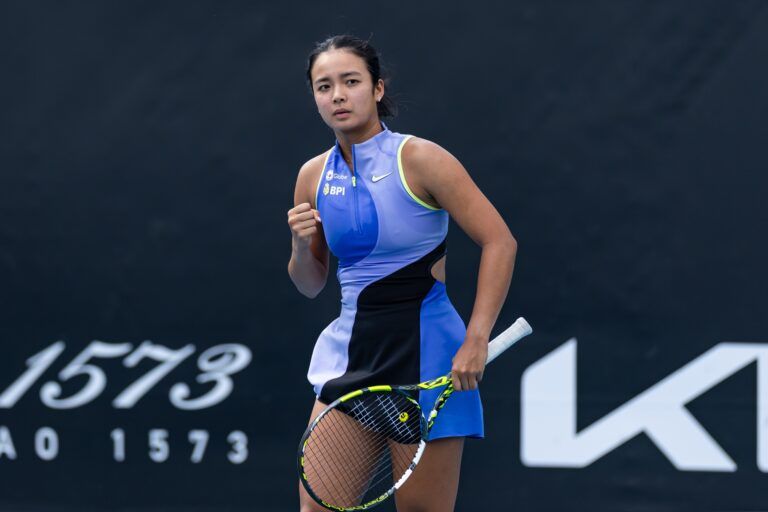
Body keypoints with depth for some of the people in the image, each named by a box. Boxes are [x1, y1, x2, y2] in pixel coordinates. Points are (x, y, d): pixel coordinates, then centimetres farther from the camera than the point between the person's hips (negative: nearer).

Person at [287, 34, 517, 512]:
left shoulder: (419, 159, -10)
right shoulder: (314, 175, 7)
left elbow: (500, 242, -12)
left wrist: (476, 342, -19)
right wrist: (301, 246, -5)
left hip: (424, 348, -5)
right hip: (351, 347, 5)